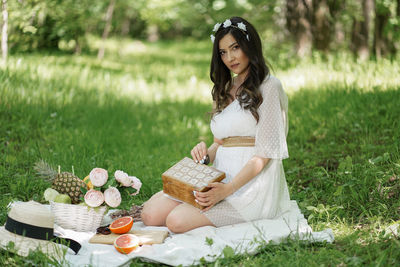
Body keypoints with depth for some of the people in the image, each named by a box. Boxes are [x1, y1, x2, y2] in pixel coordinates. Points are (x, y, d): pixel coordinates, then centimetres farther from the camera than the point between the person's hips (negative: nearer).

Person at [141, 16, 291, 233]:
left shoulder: (268, 87, -3)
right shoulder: (225, 90, 22)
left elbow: (265, 153, -11)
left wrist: (228, 189, -22)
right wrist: (206, 152, -1)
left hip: (251, 184, -7)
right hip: (220, 178, 7)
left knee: (177, 221, -25)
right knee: (151, 215, -14)